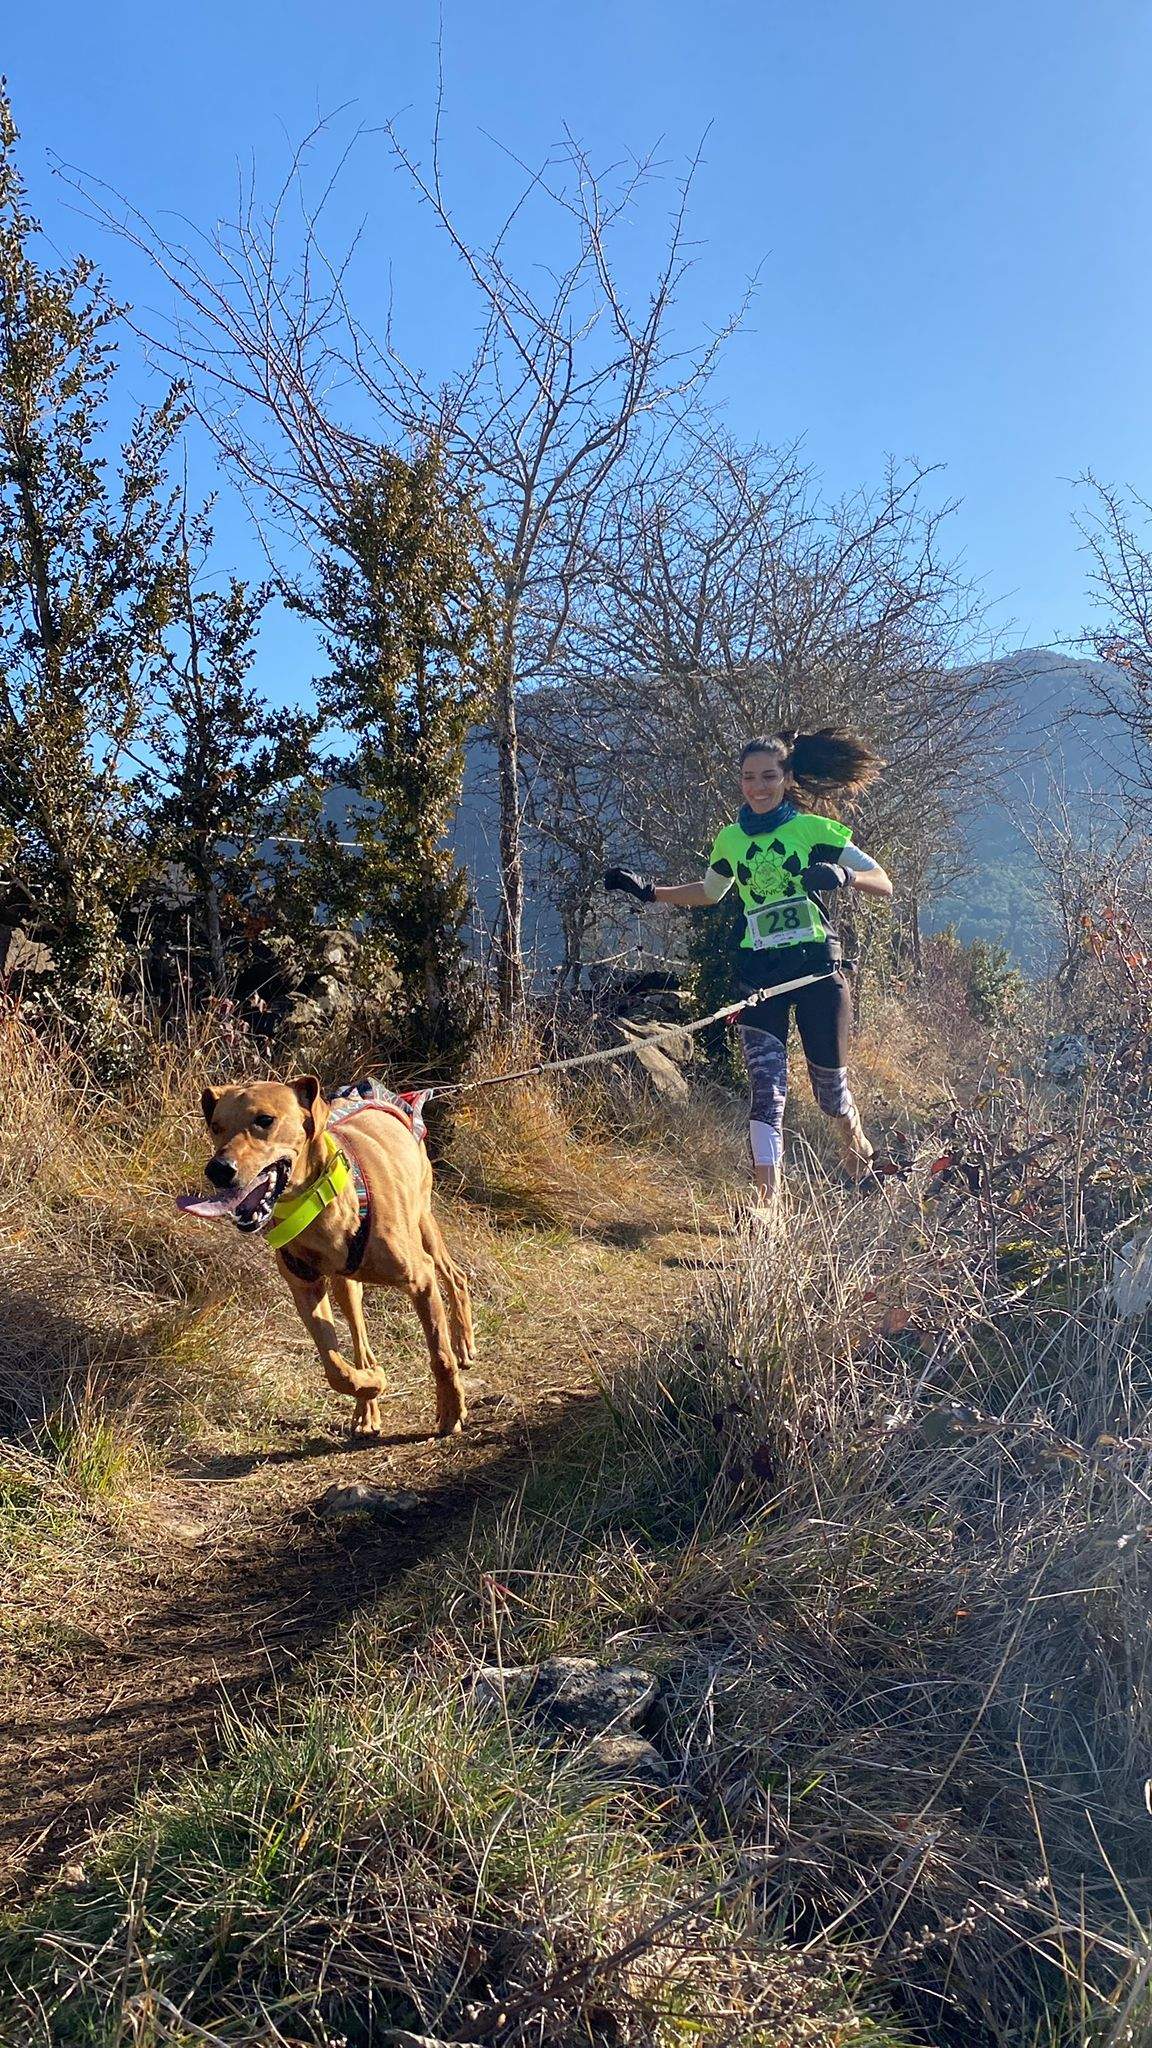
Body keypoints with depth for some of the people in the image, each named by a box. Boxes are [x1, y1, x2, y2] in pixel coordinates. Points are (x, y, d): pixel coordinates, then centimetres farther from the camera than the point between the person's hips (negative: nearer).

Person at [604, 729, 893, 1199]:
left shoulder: (815, 829, -3)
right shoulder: (730, 839, 9)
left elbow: (883, 883, -4)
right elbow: (709, 892, 28)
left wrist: (844, 875, -25)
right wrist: (647, 891, 17)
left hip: (817, 968, -2)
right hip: (759, 974, 2)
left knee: (830, 1086, 9)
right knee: (766, 1088, -10)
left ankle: (862, 1165, 39)